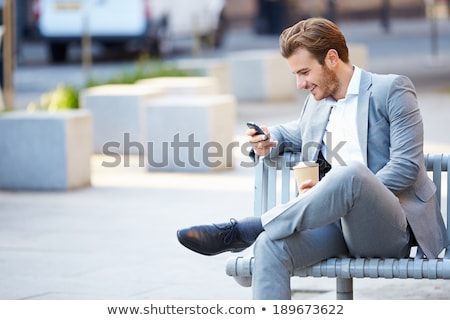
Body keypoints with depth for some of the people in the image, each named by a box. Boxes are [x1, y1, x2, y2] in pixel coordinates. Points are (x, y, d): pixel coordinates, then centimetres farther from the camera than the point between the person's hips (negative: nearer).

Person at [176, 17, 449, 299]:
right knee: (271, 246, -26)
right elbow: (295, 133, 43)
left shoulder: (392, 89, 1)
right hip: (338, 224, 5)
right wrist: (269, 141, 16)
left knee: (353, 172, -37)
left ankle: (238, 232, -31)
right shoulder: (317, 102, 22)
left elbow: (406, 167, -9)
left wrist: (334, 188, -15)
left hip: (390, 229, -5)